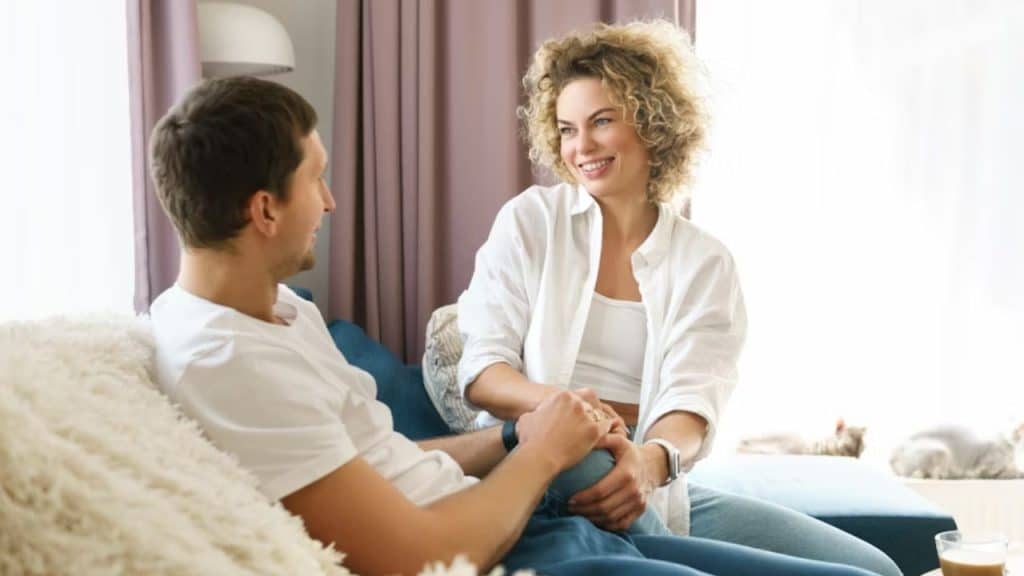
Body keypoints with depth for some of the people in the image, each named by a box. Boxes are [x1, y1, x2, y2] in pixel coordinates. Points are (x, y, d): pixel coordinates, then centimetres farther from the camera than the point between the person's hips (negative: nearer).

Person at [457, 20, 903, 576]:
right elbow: (480, 369, -2)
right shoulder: (528, 221, 4)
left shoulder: (705, 262, 7)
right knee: (579, 457, -40)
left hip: (655, 491, 2)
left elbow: (692, 402, -7)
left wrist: (651, 460, -32)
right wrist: (557, 404, -25)